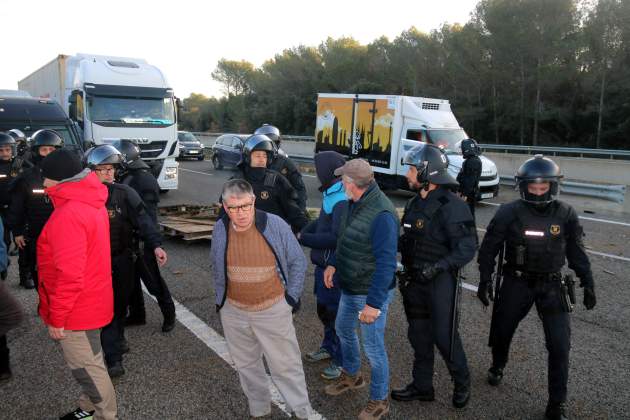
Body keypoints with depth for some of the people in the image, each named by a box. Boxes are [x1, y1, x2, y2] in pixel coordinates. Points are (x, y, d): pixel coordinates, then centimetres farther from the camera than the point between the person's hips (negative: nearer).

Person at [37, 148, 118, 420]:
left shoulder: (68, 215, -26)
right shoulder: (90, 203, 5)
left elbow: (69, 275, -27)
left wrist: (56, 318, -17)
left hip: (75, 309, -10)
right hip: (90, 302, 10)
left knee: (86, 367, 7)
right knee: (87, 362, 23)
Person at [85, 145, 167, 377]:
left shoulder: (124, 193, -8)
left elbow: (142, 219, -17)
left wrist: (156, 245, -30)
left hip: (123, 258, 1)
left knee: (121, 303, 16)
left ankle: (117, 339, 42)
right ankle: (114, 359, 2)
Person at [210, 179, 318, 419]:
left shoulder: (275, 225, -15)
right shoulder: (220, 229, -6)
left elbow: (298, 261, -3)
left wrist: (291, 297, -4)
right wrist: (221, 298, 12)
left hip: (273, 310, -3)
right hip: (233, 312, 4)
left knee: (286, 365, 6)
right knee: (246, 365, 18)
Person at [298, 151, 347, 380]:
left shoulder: (342, 201, -25)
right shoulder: (331, 194, 7)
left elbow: (336, 238, -30)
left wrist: (303, 239, -23)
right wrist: (302, 232, -1)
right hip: (324, 264, 10)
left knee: (335, 312, 4)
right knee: (323, 308, 24)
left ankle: (341, 360, 21)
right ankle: (329, 347, 44)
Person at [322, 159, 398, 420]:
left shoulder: (381, 214, -28)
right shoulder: (355, 203, 0)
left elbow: (386, 264, -28)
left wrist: (373, 303, -27)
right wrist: (333, 263, 3)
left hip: (371, 293, -9)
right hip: (349, 288, 9)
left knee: (373, 347, 5)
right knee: (343, 330, 26)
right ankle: (351, 376, 51)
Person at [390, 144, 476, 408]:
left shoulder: (451, 206, -18)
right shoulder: (415, 203, 7)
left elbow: (467, 248, -20)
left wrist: (437, 267, -29)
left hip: (440, 281, -7)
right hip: (414, 279, 8)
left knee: (444, 337, 3)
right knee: (419, 335, 16)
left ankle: (462, 383, 29)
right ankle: (422, 386, 33)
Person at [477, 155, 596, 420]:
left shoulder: (566, 214, -5)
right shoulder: (509, 213, -10)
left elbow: (577, 252, 6)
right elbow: (489, 249, -3)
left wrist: (588, 284, 6)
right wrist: (485, 281, -5)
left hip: (552, 286, 1)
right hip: (516, 282, 0)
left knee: (560, 345, -4)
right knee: (502, 331, 14)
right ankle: (497, 368, 46)